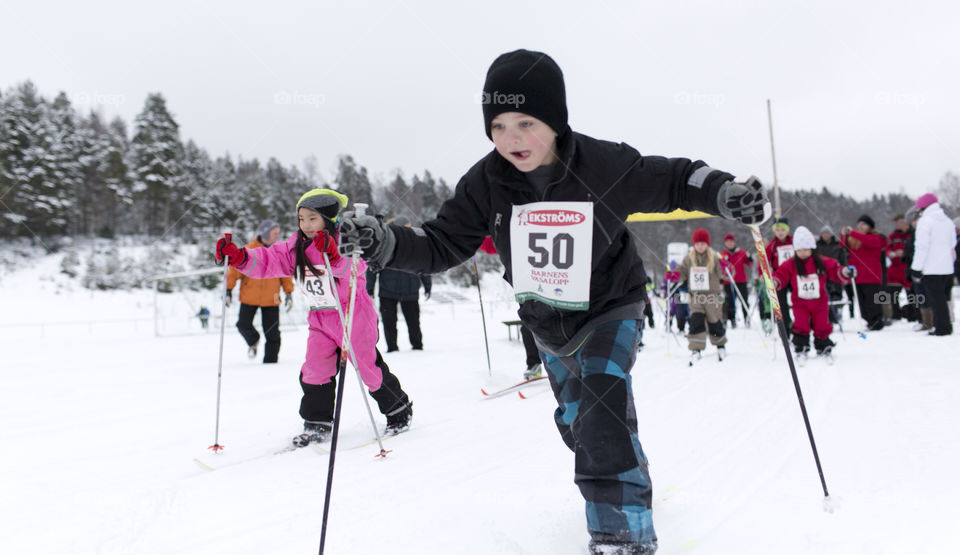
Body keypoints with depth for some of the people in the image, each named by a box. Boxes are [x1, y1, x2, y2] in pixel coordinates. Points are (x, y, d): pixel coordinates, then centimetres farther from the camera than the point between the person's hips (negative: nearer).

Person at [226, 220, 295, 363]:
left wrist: (289, 293, 5)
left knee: (272, 333, 2)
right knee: (243, 325, 1)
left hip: (271, 299, 2)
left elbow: (285, 273, 9)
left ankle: (270, 361, 14)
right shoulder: (249, 250, -8)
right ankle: (253, 342, 33)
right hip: (249, 296, -1)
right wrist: (228, 289, -4)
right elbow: (235, 269, -3)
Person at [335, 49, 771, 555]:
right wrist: (379, 240, -30)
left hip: (609, 308, -4)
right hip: (545, 320, 5)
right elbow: (442, 244, -14)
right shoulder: (487, 182, -18)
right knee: (574, 420, 20)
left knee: (603, 410, -25)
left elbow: (674, 181, -12)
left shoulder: (604, 166, -26)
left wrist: (726, 194, -31)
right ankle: (628, 475, 50)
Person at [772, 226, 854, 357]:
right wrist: (774, 282, -24)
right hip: (800, 302, -1)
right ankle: (801, 348, 4)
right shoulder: (791, 264, -4)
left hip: (819, 301, 1)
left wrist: (845, 272, -19)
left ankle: (823, 347, 23)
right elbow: (781, 275, -4)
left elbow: (835, 271, 0)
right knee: (801, 326, -10)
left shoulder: (822, 262, -3)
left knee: (822, 326, 4)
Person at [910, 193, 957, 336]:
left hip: (931, 269, -7)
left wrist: (916, 268, -11)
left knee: (937, 299, -4)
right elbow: (953, 245, 21)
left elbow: (922, 247, -14)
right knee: (943, 297, 14)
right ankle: (946, 326, 17)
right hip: (947, 268, 7)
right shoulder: (948, 221, 15)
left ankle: (942, 327, -4)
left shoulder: (925, 221, -9)